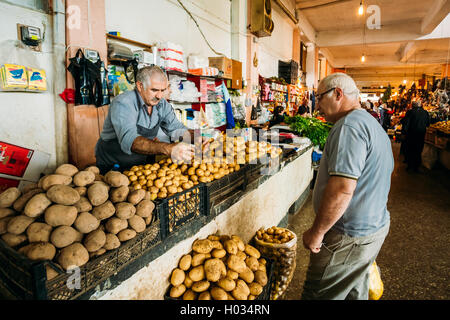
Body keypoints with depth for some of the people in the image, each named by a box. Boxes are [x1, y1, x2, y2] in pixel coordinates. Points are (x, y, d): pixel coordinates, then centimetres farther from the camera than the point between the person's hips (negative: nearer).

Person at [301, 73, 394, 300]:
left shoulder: (349, 125, -20)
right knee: (356, 292, 24)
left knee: (318, 295, 3)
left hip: (349, 238, -10)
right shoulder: (373, 124, 14)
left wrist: (316, 232, -20)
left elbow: (342, 189, -30)